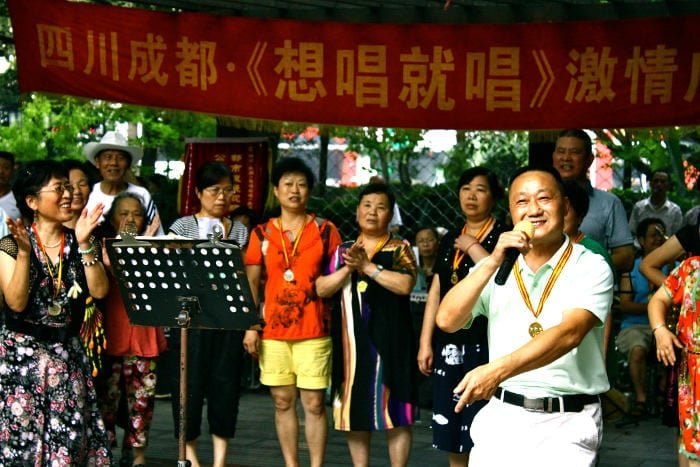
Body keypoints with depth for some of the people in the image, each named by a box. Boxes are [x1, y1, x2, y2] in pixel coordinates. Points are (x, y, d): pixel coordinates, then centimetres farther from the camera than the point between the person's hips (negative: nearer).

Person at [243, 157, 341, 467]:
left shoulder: (325, 230, 4)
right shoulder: (262, 233, 8)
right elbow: (251, 282, 6)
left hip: (314, 331, -2)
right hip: (273, 331, 2)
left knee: (314, 403, -2)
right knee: (282, 402, 6)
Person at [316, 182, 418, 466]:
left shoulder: (399, 249, 2)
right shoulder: (343, 250, 14)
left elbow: (404, 285, -15)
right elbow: (321, 288, 4)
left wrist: (366, 265, -16)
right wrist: (349, 268, -11)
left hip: (389, 339, -4)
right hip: (350, 340, 4)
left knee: (393, 409, -2)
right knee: (356, 408, 8)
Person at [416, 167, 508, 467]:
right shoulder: (450, 240, 17)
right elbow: (435, 294, 16)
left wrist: (473, 247, -11)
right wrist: (425, 342, 10)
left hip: (486, 343, -6)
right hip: (448, 343, 6)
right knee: (452, 435, 8)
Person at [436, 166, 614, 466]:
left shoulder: (591, 268, -3)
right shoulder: (496, 268, 9)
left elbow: (569, 333, -19)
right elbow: (447, 321, -4)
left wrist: (498, 370, -31)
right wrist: (492, 263, -15)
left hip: (567, 423, -3)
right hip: (500, 418, 3)